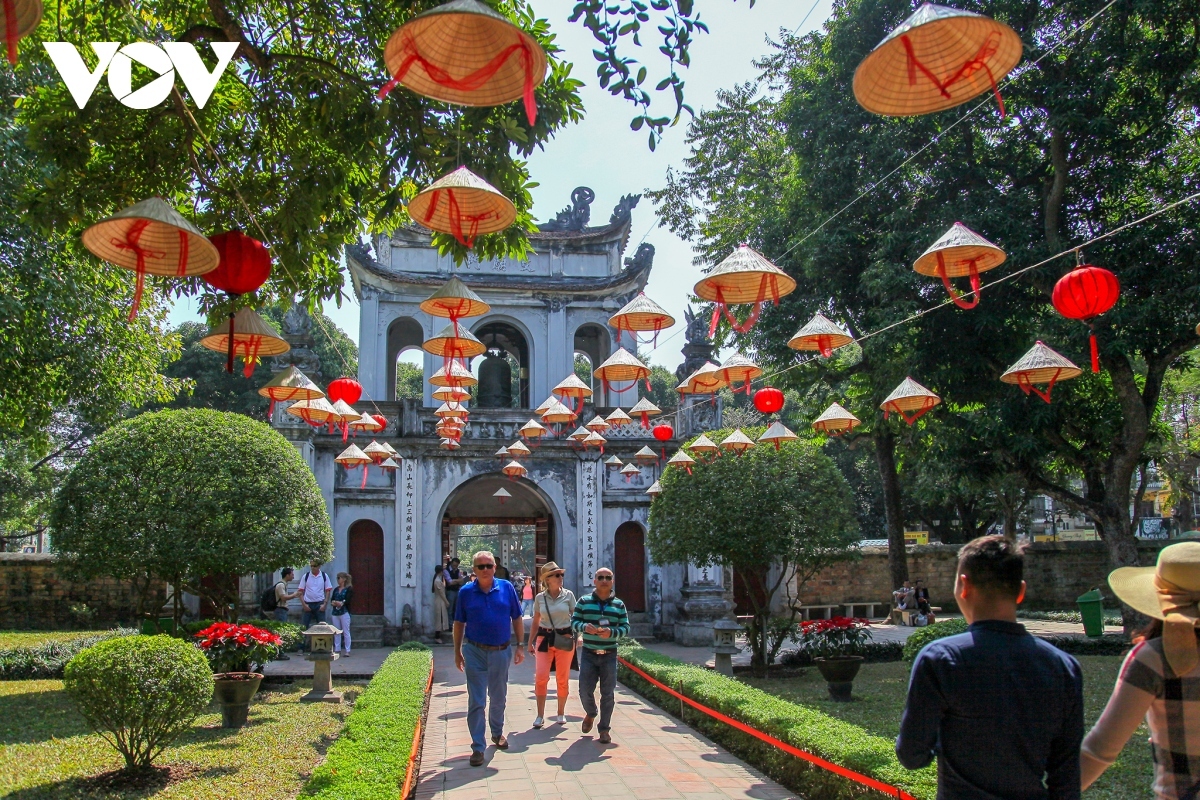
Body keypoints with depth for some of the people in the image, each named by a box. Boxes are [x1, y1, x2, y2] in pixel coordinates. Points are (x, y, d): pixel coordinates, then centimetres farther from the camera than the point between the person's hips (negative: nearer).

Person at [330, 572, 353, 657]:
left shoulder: (349, 589, -2)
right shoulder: (336, 589, 16)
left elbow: (348, 600, -11)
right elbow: (331, 600, 8)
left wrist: (341, 603, -19)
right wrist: (333, 603, -12)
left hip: (344, 612, -6)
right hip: (335, 612, 6)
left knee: (346, 632, -4)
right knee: (336, 632, 8)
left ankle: (347, 651, -3)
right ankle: (336, 650, 12)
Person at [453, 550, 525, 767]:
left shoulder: (506, 588, -3)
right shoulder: (466, 592, -3)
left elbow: (517, 618, 3)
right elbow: (459, 623, 4)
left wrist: (519, 647, -1)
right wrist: (457, 652, 4)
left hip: (501, 651, 2)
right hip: (475, 652, -1)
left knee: (499, 698, 18)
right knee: (476, 701, 0)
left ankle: (497, 733, 39)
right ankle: (478, 747, 7)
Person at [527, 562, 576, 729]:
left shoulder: (568, 595, -1)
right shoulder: (540, 598, 3)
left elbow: (575, 618, 3)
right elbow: (535, 622, 11)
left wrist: (574, 637, -7)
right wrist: (530, 642, 10)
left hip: (564, 638, 0)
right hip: (544, 638, 1)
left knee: (562, 678, 6)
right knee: (540, 677, -7)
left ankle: (561, 713, 22)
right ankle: (540, 715, 4)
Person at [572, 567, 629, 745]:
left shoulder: (619, 604, 4)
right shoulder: (583, 601, 3)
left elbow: (625, 628, 2)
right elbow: (574, 621, 2)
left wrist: (612, 632, -18)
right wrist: (584, 627, -20)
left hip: (609, 655, 0)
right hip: (588, 654, 0)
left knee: (608, 693, 3)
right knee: (585, 690, 1)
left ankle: (604, 729, 16)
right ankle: (590, 714, 33)